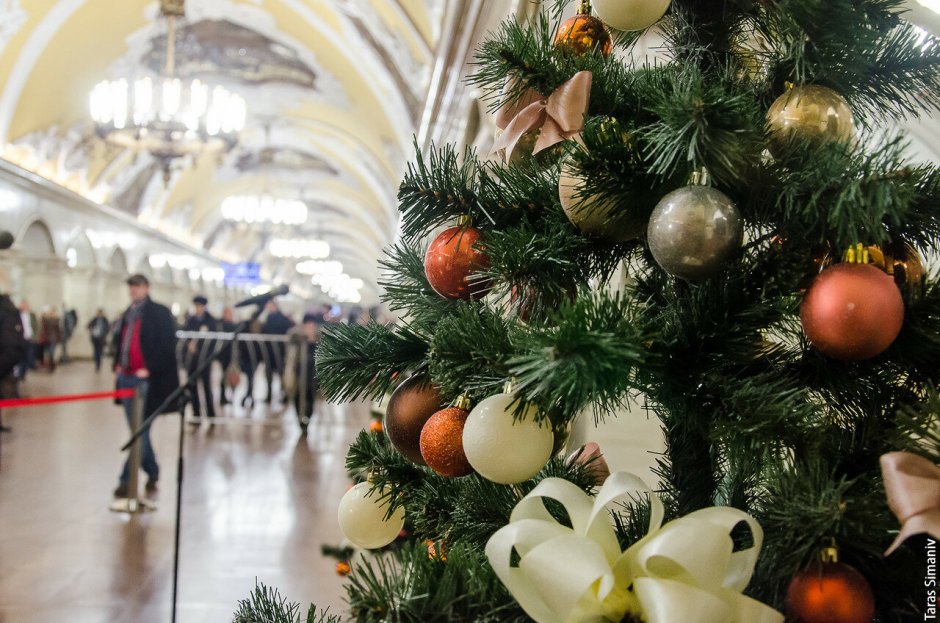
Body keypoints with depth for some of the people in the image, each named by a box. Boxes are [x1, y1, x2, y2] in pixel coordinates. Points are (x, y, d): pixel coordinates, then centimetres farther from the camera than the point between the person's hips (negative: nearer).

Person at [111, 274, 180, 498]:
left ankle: (127, 480, -4)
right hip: (126, 377, 8)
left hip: (146, 380, -8)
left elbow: (167, 345, -13)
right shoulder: (127, 315, 16)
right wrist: (117, 364, 9)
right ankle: (152, 473, 25)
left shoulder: (160, 313, -6)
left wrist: (149, 369, -18)